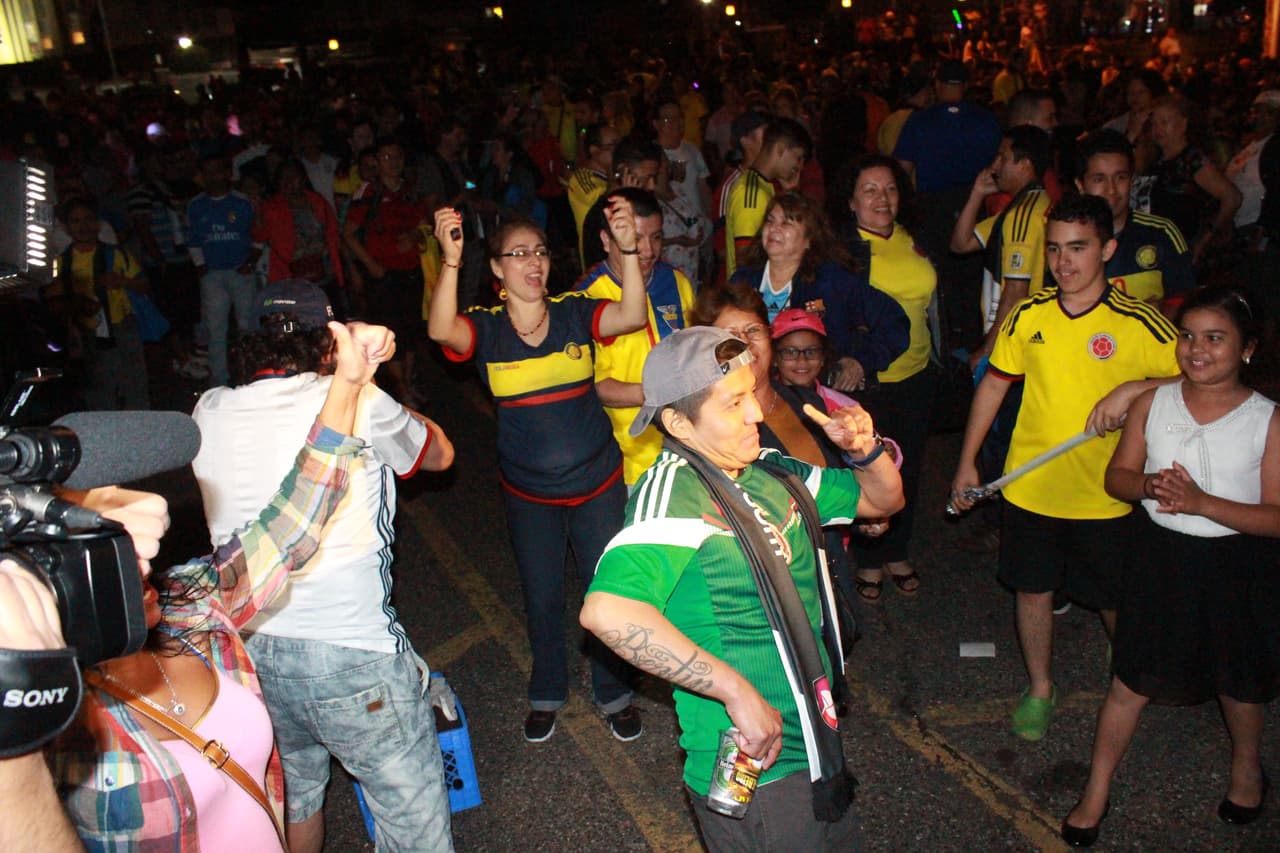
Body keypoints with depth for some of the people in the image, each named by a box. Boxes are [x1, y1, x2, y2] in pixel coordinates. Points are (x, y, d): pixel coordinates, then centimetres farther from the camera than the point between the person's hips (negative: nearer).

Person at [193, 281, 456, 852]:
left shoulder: (210, 413, 1)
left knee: (293, 800, 28)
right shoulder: (357, 402, -12)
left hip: (248, 650, 6)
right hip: (350, 656, -6)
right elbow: (439, 454, 8)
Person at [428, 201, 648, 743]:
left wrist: (628, 249, -39)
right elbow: (441, 330, -31)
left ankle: (614, 693, 36)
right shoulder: (485, 328, -10)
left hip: (598, 483, 0)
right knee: (541, 598, 18)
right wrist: (450, 259, -45)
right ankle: (547, 694, 43)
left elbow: (632, 317, -25)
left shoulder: (575, 313, -8)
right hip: (529, 494, 0)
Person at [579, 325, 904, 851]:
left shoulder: (767, 470, 2)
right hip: (754, 774, -8)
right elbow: (606, 610, -41)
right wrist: (738, 691, -35)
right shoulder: (673, 491, -23)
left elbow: (884, 500, 16)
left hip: (816, 744, 8)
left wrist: (865, 449, -6)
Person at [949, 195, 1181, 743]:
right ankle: (1039, 690, 35)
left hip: (1103, 494, -2)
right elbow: (994, 384, 8)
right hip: (1029, 487, 2)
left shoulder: (1138, 323, -12)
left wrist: (1134, 389, -28)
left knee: (1114, 599, 13)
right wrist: (967, 462, 8)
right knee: (1032, 589, 13)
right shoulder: (1028, 316, -2)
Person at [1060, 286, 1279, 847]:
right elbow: (1116, 476, 2)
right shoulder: (1152, 403, -4)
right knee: (1130, 682, 8)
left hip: (1234, 567, -1)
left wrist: (1202, 502, -26)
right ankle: (1097, 792, 23)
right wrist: (1149, 486, -20)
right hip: (1160, 556, 1)